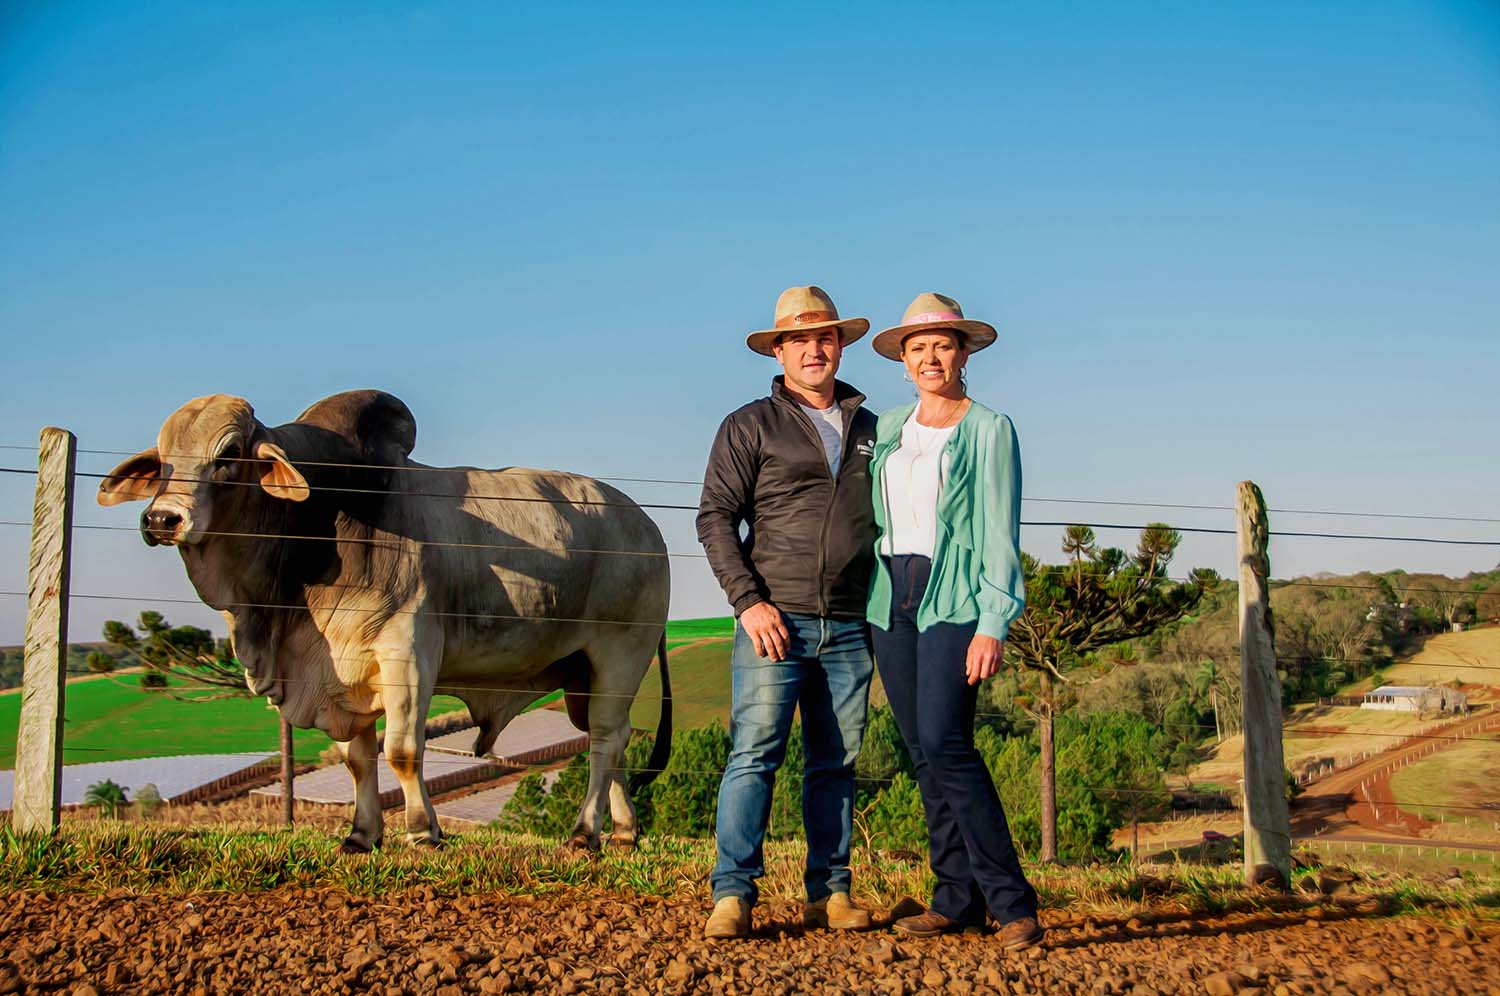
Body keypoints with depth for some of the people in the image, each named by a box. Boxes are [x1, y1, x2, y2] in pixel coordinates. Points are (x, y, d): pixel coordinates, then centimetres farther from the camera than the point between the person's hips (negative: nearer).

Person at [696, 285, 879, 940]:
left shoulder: (870, 431, 17)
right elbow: (716, 518, -1)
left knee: (835, 762, 7)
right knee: (754, 753, -8)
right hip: (775, 620, -3)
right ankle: (733, 893, -4)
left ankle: (829, 892, 14)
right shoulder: (750, 427, 5)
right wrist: (748, 601, -11)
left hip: (850, 627, 4)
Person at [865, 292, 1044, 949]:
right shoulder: (888, 428, 14)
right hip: (890, 600, 6)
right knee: (922, 754, 4)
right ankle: (958, 898, 11)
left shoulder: (989, 430, -1)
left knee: (944, 745, -16)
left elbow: (1000, 533, -6)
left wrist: (993, 625, -14)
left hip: (954, 598, -5)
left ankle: (1009, 900, -8)